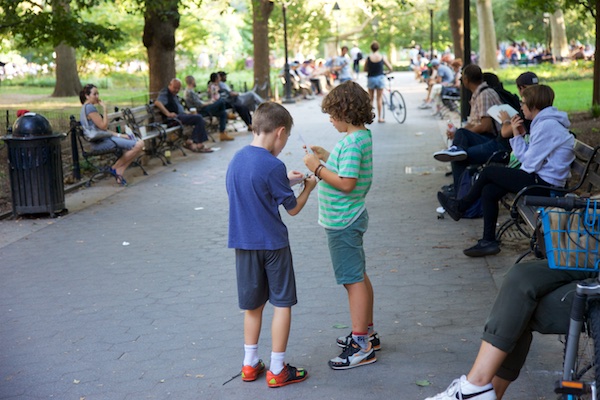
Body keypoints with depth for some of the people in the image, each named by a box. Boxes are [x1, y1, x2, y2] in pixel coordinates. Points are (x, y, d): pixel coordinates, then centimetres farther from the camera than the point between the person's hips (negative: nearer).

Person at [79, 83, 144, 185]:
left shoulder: (87, 107, 22)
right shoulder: (89, 107, -11)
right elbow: (103, 126, -15)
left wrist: (118, 135, 11)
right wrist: (104, 108, -8)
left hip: (104, 139, 11)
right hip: (101, 142, -11)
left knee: (139, 144, 5)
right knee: (138, 145, -18)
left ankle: (120, 171, -1)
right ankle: (115, 168, -5)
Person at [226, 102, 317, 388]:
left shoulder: (237, 159, 2)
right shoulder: (273, 166, -18)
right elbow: (293, 208, -9)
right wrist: (308, 187, 9)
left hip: (243, 243, 6)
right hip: (272, 243, -6)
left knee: (253, 304, 17)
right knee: (282, 303, 6)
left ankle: (250, 364, 24)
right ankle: (277, 370, 10)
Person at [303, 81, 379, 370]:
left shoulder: (351, 143, -22)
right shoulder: (362, 136, 9)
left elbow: (347, 183, -28)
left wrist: (318, 168, -20)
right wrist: (326, 157, 11)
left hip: (342, 221, -11)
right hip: (351, 217, 11)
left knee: (353, 280, -5)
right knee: (359, 276, 18)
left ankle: (361, 345, 2)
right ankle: (368, 333, 30)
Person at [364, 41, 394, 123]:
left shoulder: (368, 58, -7)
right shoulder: (382, 57, -5)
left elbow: (365, 69, 1)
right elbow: (390, 68, -2)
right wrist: (387, 72, 19)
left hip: (371, 78, 0)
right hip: (380, 78, 0)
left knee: (371, 98, 12)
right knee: (379, 99, 6)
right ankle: (379, 117, 6)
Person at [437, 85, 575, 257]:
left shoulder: (547, 126, -17)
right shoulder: (544, 122, 16)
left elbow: (530, 163, -18)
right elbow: (527, 157, 14)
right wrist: (519, 135, 6)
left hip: (544, 185, -10)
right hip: (542, 180, 10)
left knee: (489, 172, -2)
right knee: (488, 191, 5)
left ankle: (460, 207, 18)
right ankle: (489, 241, 10)